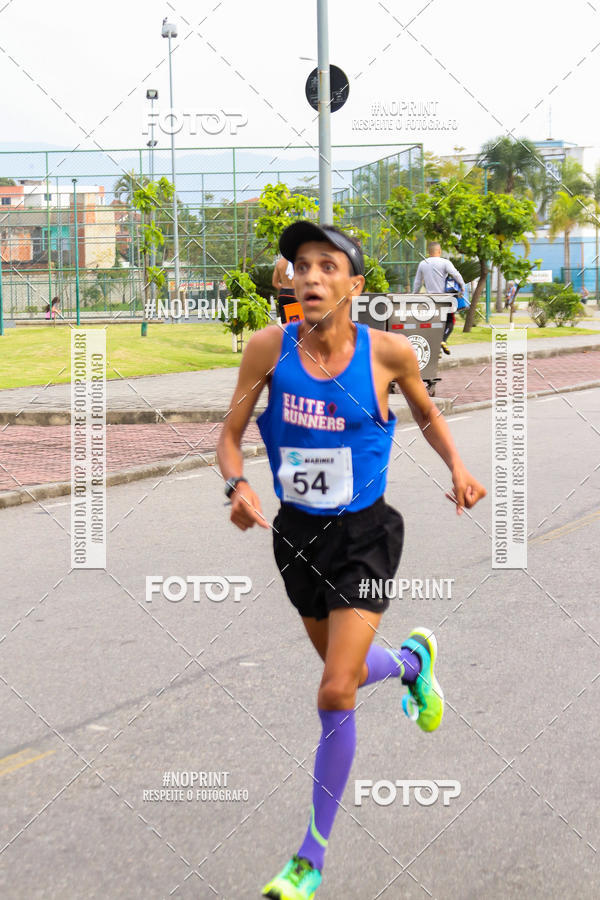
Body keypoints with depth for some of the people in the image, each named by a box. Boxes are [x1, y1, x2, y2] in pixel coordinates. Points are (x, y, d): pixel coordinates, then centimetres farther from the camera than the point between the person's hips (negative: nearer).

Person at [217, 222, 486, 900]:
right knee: (348, 671, 22)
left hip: (364, 535, -3)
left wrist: (458, 468, -7)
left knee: (335, 692, -13)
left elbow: (426, 413, 9)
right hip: (295, 533, 3)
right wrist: (237, 485, -23)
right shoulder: (269, 346, -10)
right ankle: (413, 658, 60)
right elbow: (229, 436, -2)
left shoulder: (389, 352, -12)